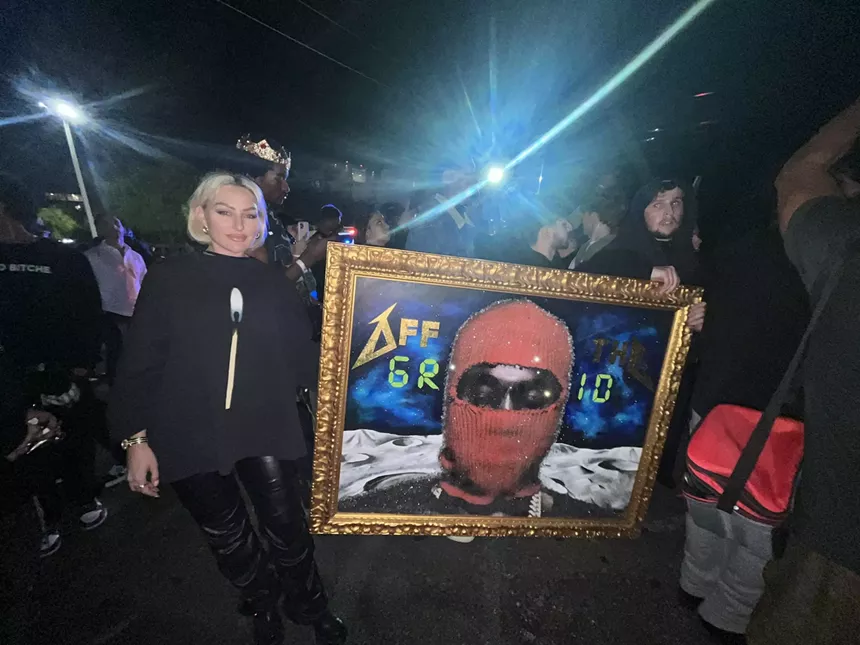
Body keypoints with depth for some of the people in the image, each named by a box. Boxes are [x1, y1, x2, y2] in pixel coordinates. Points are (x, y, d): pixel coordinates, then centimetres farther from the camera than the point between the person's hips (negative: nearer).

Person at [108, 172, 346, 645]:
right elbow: (140, 363, -1)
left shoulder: (274, 285, 5)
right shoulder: (169, 278, -1)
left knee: (287, 529, 5)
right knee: (228, 538, 15)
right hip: (191, 438, 0)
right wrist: (136, 437, -4)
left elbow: (301, 360, 3)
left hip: (265, 431, 1)